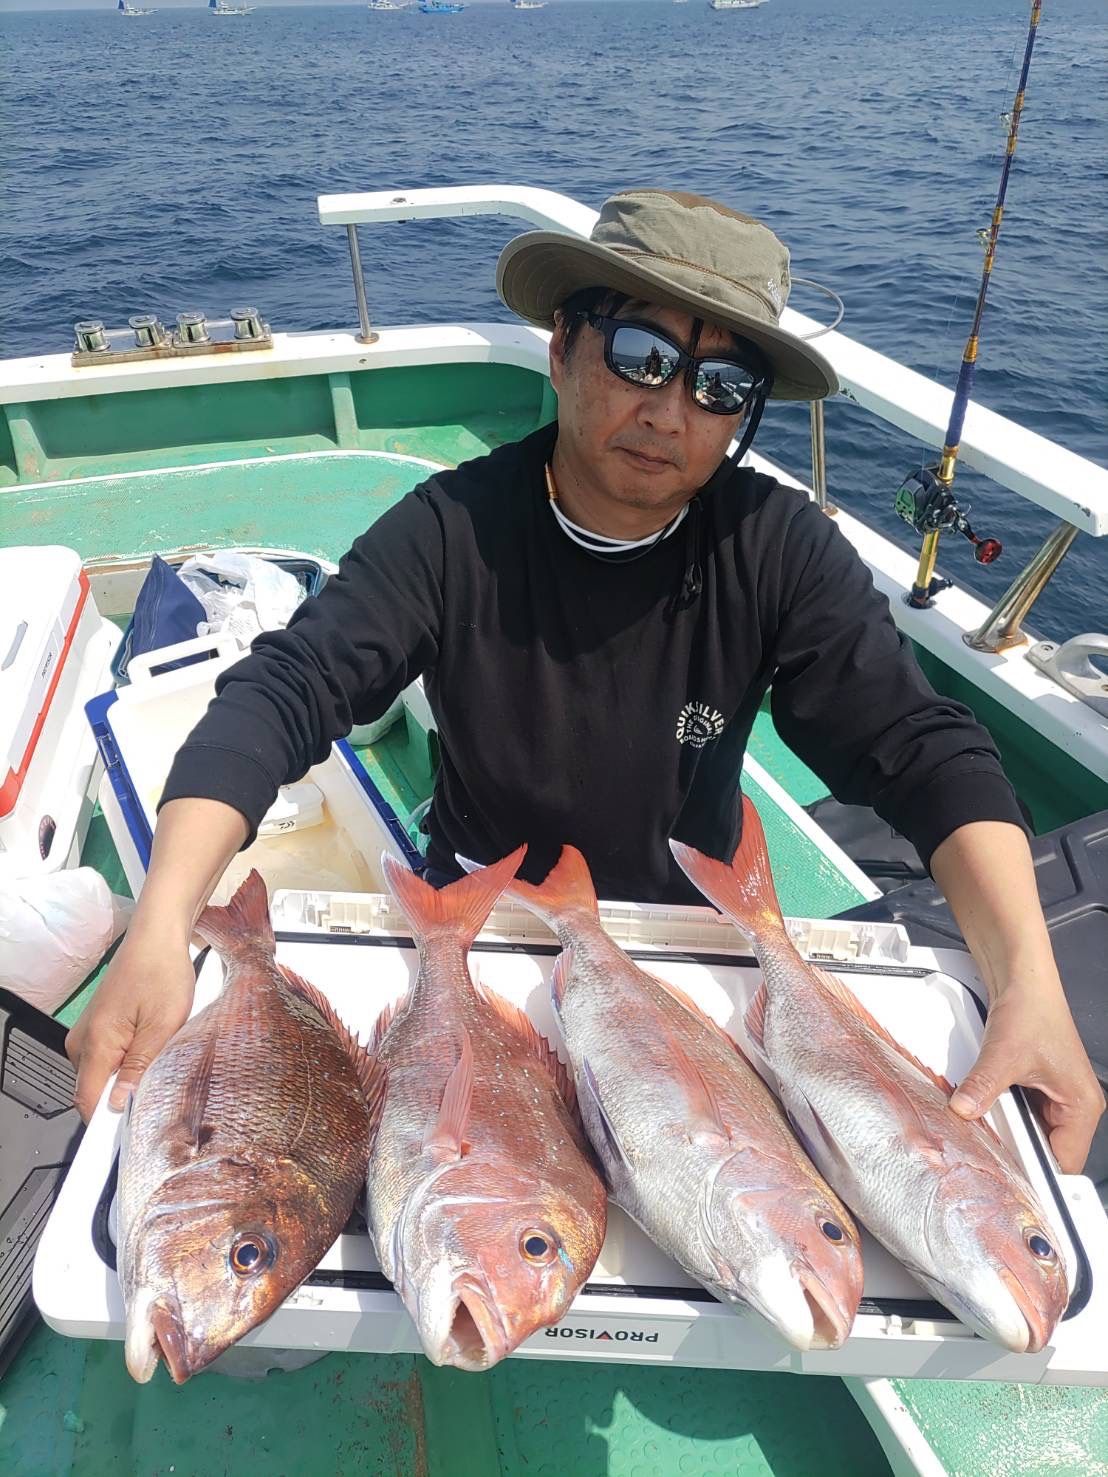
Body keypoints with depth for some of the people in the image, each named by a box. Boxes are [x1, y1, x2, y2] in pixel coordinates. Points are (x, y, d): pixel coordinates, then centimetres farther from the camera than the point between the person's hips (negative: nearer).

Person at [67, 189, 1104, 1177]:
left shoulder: (780, 549, -17)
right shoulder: (453, 531, -20)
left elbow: (923, 754, -21)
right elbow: (279, 697, -27)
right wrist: (159, 931, -42)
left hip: (691, 922, 1)